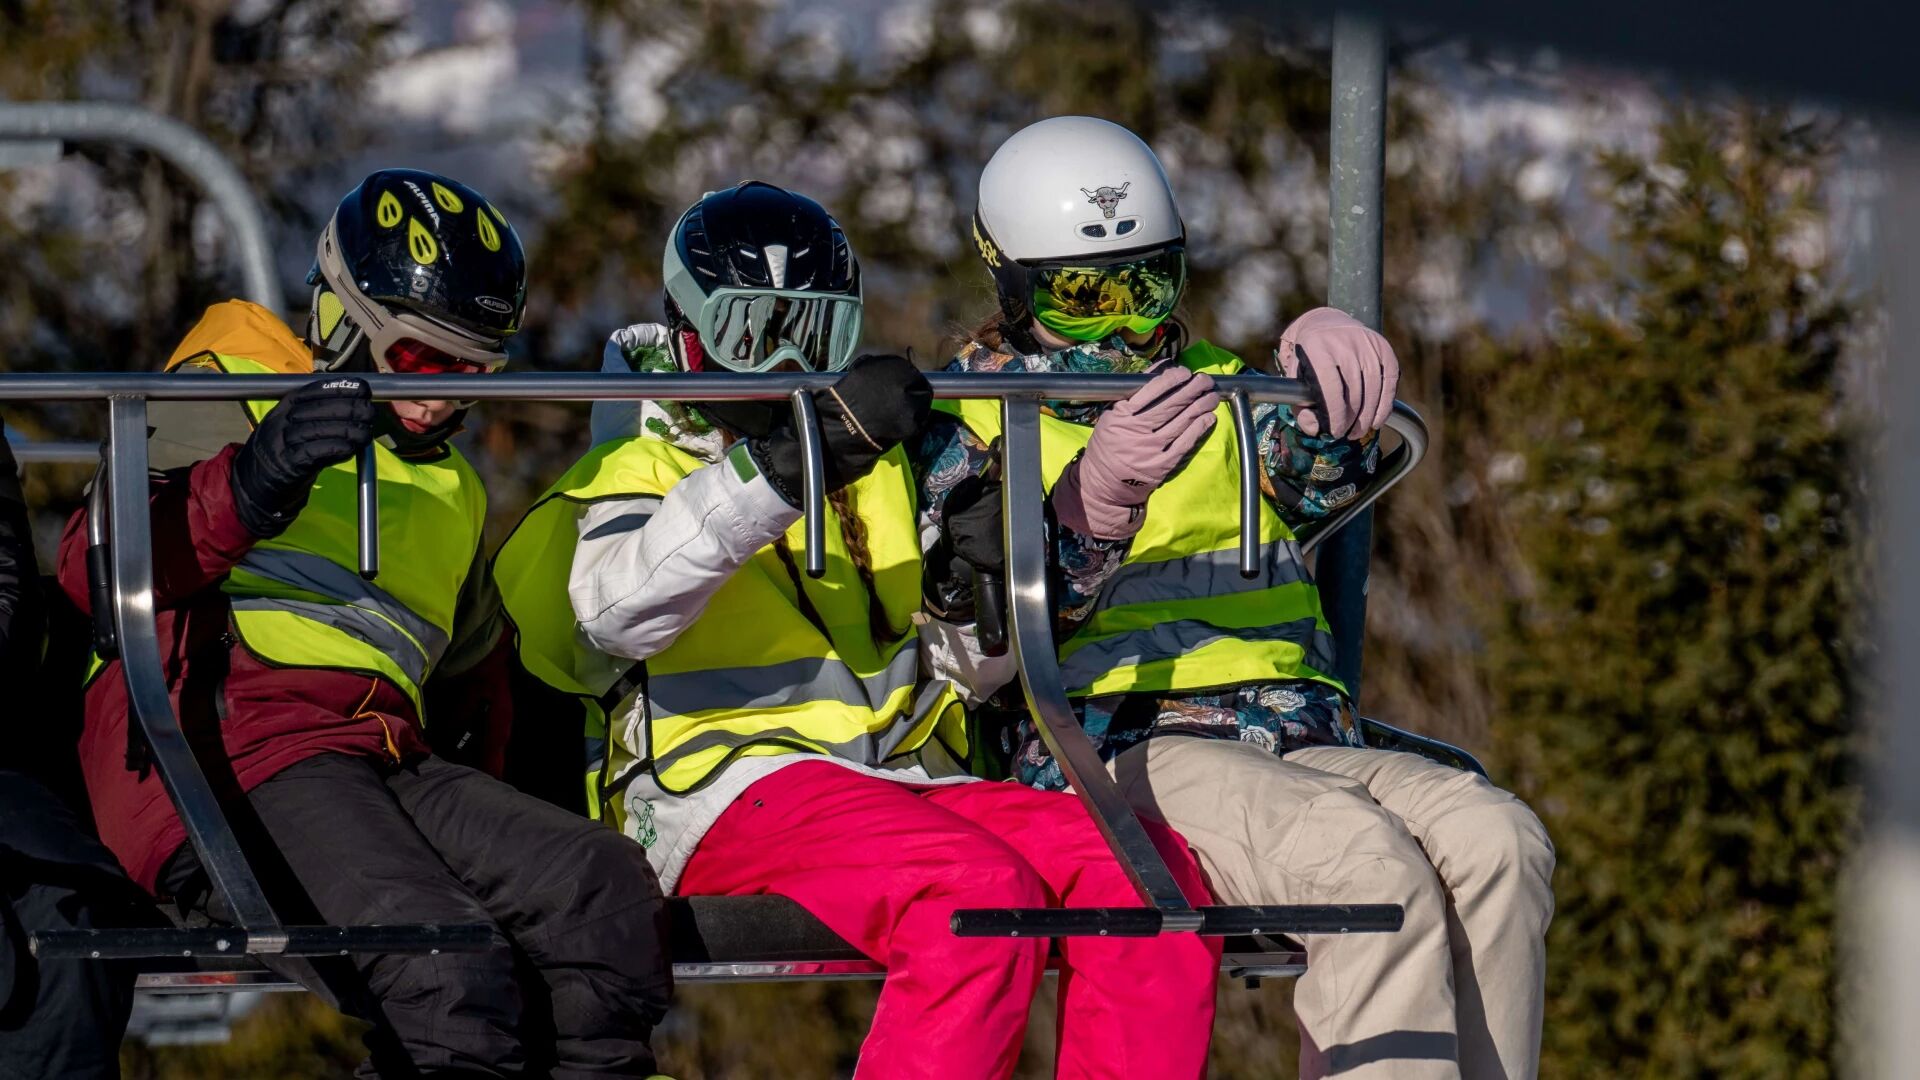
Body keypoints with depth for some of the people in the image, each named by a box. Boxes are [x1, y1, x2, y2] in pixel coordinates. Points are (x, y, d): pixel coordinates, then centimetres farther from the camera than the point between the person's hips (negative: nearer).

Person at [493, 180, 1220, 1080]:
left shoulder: (878, 473, 28)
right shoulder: (637, 473, 11)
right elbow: (618, 609, -14)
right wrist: (786, 463, -24)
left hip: (907, 786, 6)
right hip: (734, 795, -6)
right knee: (982, 895, -34)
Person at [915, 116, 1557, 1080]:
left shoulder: (1223, 400, 25)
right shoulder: (967, 431, 13)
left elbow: (1317, 478, 1)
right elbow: (972, 655, -4)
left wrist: (1330, 384, -22)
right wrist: (1095, 501, -19)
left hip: (1293, 742, 5)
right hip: (1114, 749, -5)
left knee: (1497, 841, -24)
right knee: (1366, 858, -33)